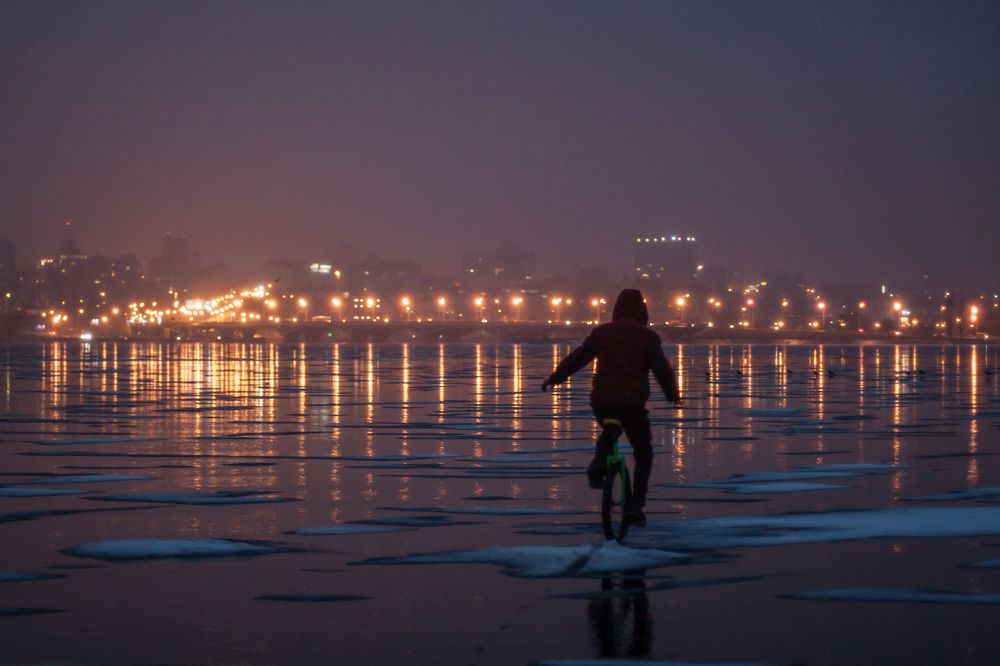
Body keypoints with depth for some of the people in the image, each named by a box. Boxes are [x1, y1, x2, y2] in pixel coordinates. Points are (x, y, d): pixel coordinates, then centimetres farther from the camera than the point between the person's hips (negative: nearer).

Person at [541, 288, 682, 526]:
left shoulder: (601, 333, 5)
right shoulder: (648, 337, -1)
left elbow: (576, 357, 7)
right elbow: (662, 369, 1)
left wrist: (554, 378, 18)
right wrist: (673, 395, 17)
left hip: (601, 402, 3)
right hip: (632, 404, -3)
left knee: (608, 433, 36)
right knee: (643, 453, 13)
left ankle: (597, 470, 15)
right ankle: (636, 504, 3)